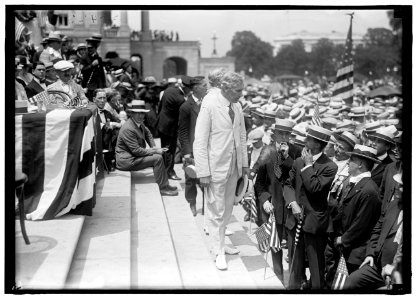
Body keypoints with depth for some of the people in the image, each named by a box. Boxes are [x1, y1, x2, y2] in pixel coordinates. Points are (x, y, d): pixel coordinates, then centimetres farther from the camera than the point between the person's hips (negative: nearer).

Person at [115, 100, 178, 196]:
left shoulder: (139, 123, 6)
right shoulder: (128, 129, -25)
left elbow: (147, 133, 26)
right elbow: (136, 150, -25)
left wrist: (154, 147, 11)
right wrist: (154, 151, -17)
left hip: (134, 156, 10)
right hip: (127, 161, -10)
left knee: (159, 155, 9)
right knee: (158, 158, -16)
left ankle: (165, 185, 10)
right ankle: (163, 188, -8)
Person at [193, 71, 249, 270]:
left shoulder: (237, 107, 4)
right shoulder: (209, 106, -15)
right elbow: (200, 142, -15)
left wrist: (244, 163, 11)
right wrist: (203, 172, -17)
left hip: (234, 166, 6)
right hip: (216, 166, -6)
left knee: (227, 209, 15)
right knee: (216, 211, 4)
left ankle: (220, 243, 30)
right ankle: (219, 252, 16)